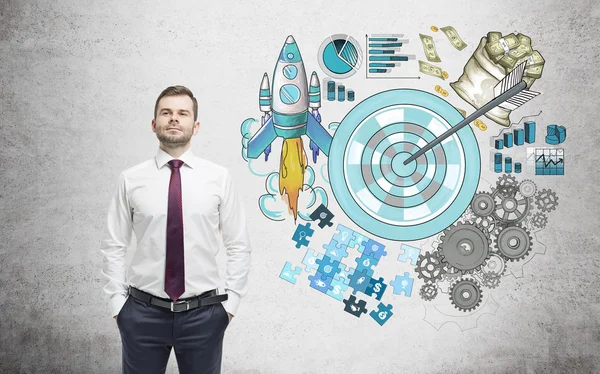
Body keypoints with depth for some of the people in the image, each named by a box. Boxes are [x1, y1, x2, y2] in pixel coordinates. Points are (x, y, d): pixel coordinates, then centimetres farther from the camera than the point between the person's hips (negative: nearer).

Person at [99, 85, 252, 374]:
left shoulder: (219, 177, -2)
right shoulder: (130, 179, -1)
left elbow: (239, 246, 1)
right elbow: (113, 247, 4)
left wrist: (231, 303, -2)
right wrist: (118, 303, 0)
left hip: (203, 314, 0)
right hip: (143, 313, 0)